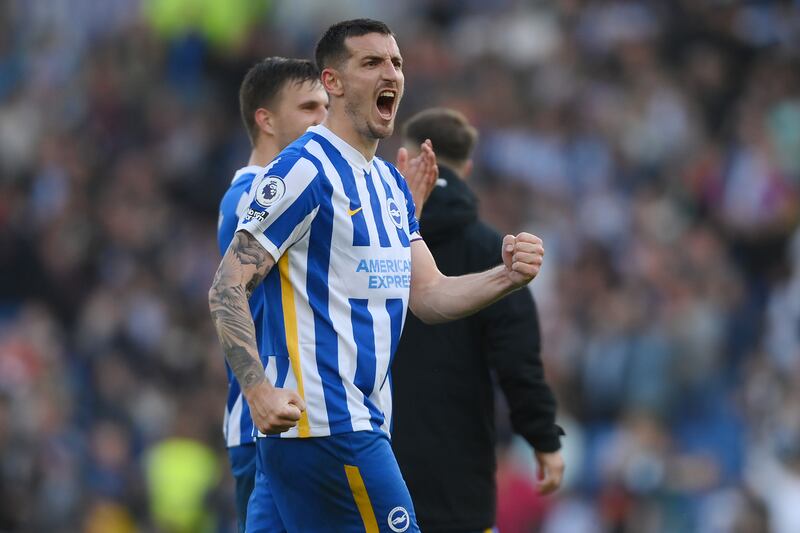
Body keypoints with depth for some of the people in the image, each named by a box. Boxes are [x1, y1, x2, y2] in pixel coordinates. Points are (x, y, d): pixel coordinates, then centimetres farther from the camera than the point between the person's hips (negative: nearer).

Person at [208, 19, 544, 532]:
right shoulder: (305, 168, -10)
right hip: (324, 423, -9)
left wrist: (507, 277, -2)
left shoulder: (391, 182, 18)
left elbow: (427, 295, 17)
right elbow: (228, 287, -14)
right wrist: (258, 389, -27)